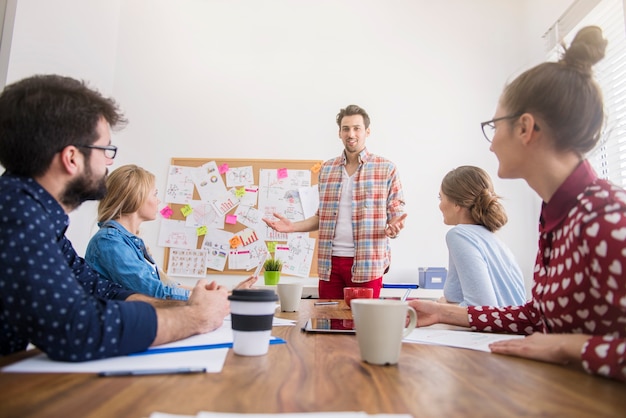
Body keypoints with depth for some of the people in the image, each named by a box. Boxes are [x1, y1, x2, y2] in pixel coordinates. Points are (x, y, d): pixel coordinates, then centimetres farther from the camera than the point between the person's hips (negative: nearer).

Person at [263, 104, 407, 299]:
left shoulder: (386, 169, 0)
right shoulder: (326, 169, 10)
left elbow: (396, 214, 1)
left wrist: (394, 226, -21)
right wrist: (293, 226, 2)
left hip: (366, 263, -3)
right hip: (329, 262, 3)